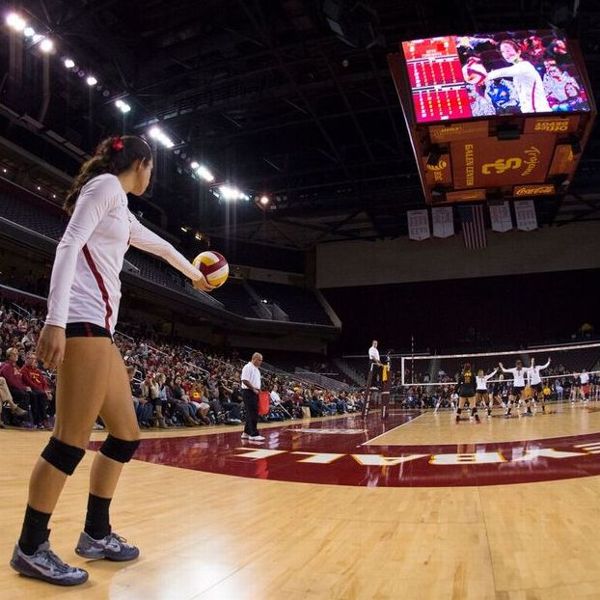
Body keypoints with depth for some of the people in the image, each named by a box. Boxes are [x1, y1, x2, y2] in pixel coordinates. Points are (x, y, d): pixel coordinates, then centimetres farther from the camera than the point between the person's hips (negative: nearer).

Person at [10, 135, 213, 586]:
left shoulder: (120, 207, 25)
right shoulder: (106, 185, -2)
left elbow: (160, 245, 41)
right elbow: (68, 246, -14)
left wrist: (194, 273, 56)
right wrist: (55, 321, -24)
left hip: (99, 327, 10)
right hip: (84, 321, -10)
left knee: (126, 435, 10)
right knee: (72, 440, -8)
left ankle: (96, 535, 22)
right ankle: (31, 548, 6)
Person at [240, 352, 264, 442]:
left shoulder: (256, 369, 18)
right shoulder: (248, 367, -12)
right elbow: (245, 380, -20)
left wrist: (258, 390, 12)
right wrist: (253, 389, -19)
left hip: (254, 393, 10)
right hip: (248, 392, -10)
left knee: (252, 414, 12)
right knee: (252, 414, -11)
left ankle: (246, 433, 21)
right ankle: (254, 434, -10)